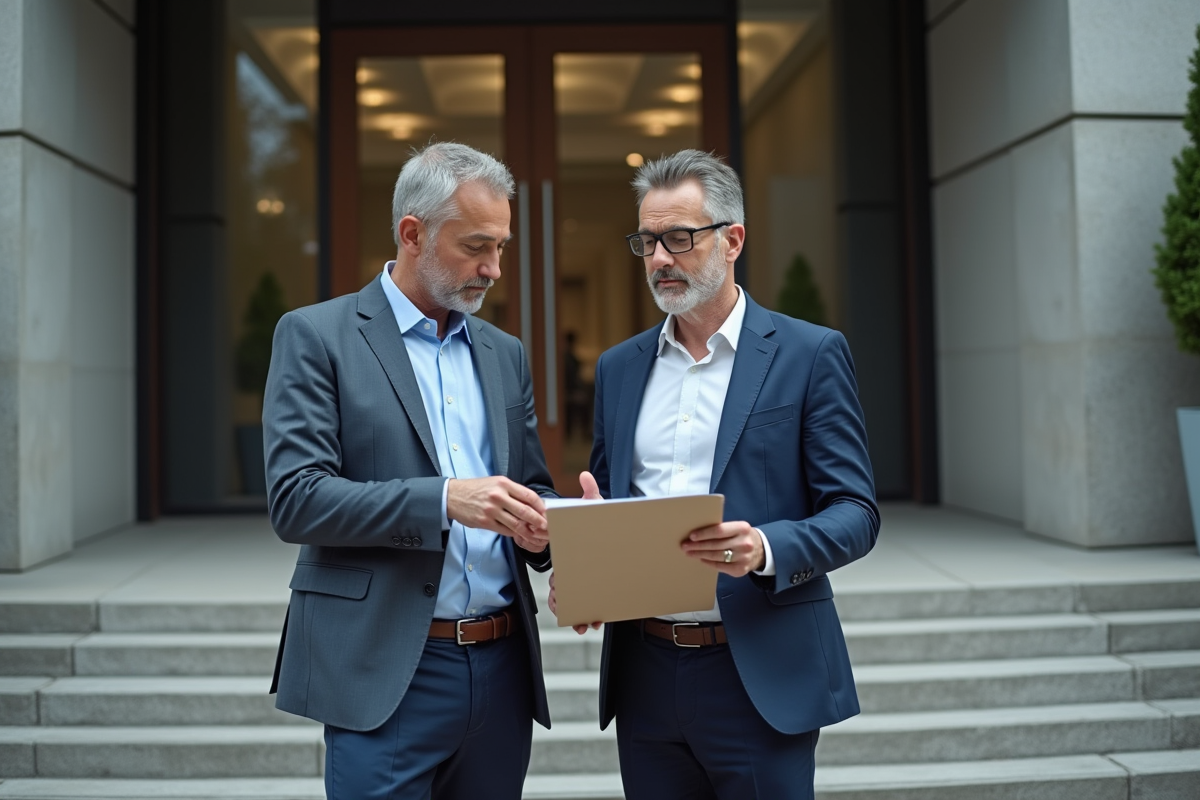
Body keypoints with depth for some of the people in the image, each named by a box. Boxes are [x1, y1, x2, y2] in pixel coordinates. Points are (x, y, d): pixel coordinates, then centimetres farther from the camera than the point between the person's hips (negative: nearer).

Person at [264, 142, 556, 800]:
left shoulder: (505, 353, 13)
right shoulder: (316, 336, -3)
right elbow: (294, 499, -12)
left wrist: (546, 525, -8)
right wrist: (444, 499, -23)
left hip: (503, 669, 5)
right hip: (386, 673, -5)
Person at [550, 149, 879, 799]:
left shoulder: (810, 354, -3)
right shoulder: (619, 368, 11)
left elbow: (855, 512, -6)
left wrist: (766, 549, -25)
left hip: (761, 678, -4)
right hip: (645, 678, 4)